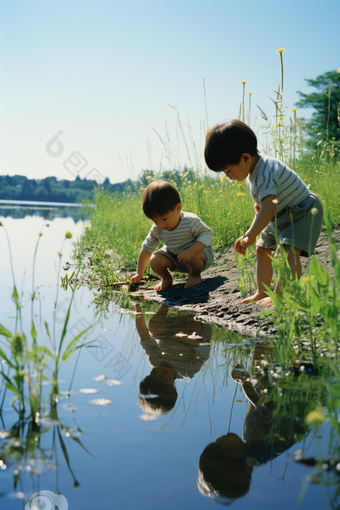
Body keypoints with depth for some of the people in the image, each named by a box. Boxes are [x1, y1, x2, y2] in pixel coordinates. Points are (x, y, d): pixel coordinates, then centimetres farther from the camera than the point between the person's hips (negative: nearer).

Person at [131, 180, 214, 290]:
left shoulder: (190, 221, -27)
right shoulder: (156, 230, -12)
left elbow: (207, 234, -25)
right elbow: (146, 248, -2)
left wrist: (190, 251, -41)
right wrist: (139, 273, -1)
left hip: (198, 252, -4)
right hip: (174, 257, 4)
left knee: (193, 256, -39)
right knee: (155, 261, -21)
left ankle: (195, 275, -6)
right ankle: (166, 278, 9)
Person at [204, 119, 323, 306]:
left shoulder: (264, 173, -32)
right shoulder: (252, 175, 1)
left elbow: (268, 208, -40)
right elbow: (260, 207, 11)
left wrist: (250, 236, -36)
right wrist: (252, 231, 2)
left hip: (303, 211, -10)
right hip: (280, 217, 11)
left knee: (288, 250, -27)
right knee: (262, 250, 12)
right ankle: (262, 293, 20)